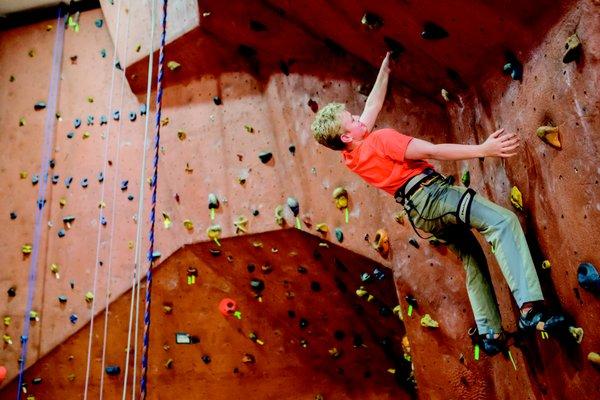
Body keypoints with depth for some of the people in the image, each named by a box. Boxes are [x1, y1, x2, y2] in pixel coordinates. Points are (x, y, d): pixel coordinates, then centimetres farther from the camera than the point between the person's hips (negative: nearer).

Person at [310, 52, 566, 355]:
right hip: (431, 193, -9)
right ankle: (529, 310, -35)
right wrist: (483, 149, -20)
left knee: (472, 258, 18)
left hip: (418, 211, 9)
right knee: (503, 221, -22)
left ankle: (489, 333, 12)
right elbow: (432, 151, -18)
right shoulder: (381, 139, -11)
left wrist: (385, 67, 33)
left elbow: (373, 104, 24)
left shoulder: (350, 156, 13)